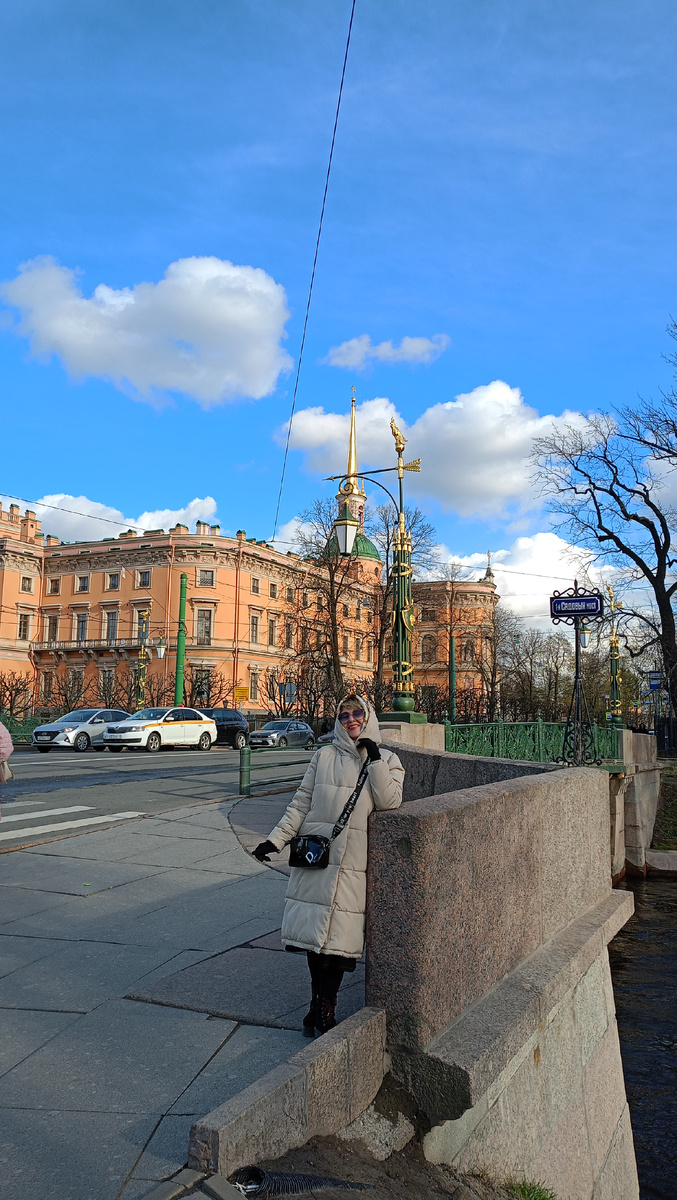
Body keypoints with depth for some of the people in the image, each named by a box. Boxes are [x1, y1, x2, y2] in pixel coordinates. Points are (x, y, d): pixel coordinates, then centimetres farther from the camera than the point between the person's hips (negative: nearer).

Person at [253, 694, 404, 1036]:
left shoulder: (387, 760, 7)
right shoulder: (324, 756, 8)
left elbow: (389, 802, -8)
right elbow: (301, 804, 8)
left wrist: (374, 759, -11)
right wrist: (276, 839, -1)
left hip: (353, 863, -1)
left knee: (339, 934, -2)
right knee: (314, 928, 3)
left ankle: (325, 1005, 15)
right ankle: (318, 1002, 22)